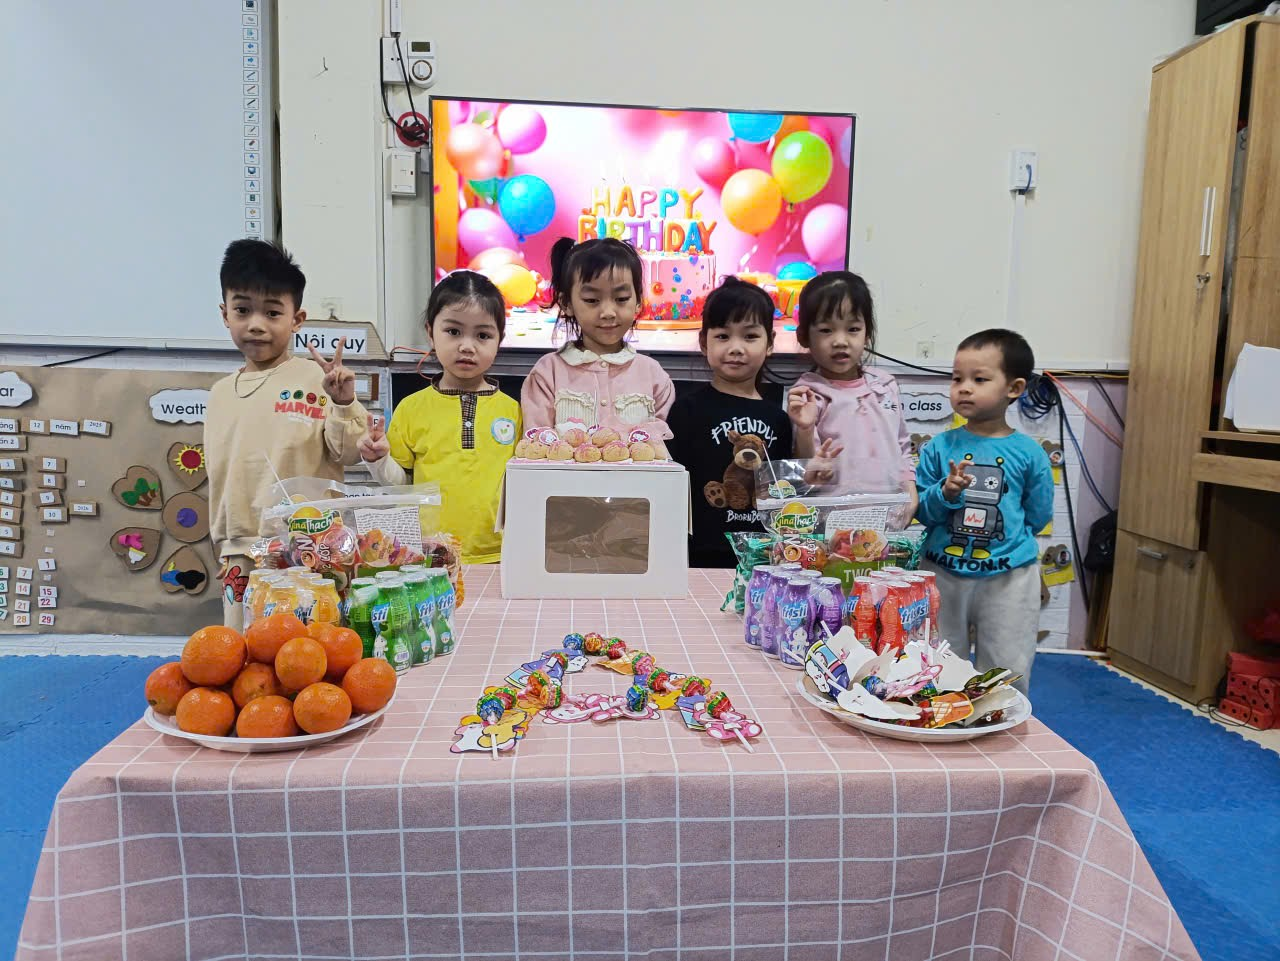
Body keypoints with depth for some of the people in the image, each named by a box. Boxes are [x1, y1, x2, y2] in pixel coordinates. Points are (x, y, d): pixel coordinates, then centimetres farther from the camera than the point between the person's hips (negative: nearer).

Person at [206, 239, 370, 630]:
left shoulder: (317, 377, -6)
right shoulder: (221, 393, 10)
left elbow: (347, 454, -7)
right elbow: (218, 476, 17)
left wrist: (344, 404, -24)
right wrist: (223, 548, 19)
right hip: (242, 555, 5)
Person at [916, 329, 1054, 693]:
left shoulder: (1029, 454, -4)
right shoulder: (938, 448, -2)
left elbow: (1037, 516, 4)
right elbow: (921, 511, -4)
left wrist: (1003, 533, -2)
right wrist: (946, 493, -21)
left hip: (1009, 578, -1)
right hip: (943, 574, 1)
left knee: (1007, 671, 10)